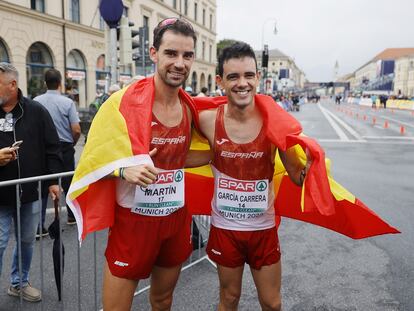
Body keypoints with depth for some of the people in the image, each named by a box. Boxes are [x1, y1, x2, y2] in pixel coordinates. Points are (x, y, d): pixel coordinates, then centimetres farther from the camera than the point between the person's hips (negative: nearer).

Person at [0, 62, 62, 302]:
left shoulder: (36, 111, -2)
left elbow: (52, 148, 1)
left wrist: (54, 180, -2)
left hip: (30, 193, 2)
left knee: (27, 241, 16)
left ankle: (20, 282, 36)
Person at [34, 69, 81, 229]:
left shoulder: (36, 101, -5)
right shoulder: (67, 102, -10)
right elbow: (76, 130, -12)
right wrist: (72, 143, 8)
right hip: (65, 148, -1)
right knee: (68, 182, 16)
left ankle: (39, 226, 3)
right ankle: (72, 215, 32)